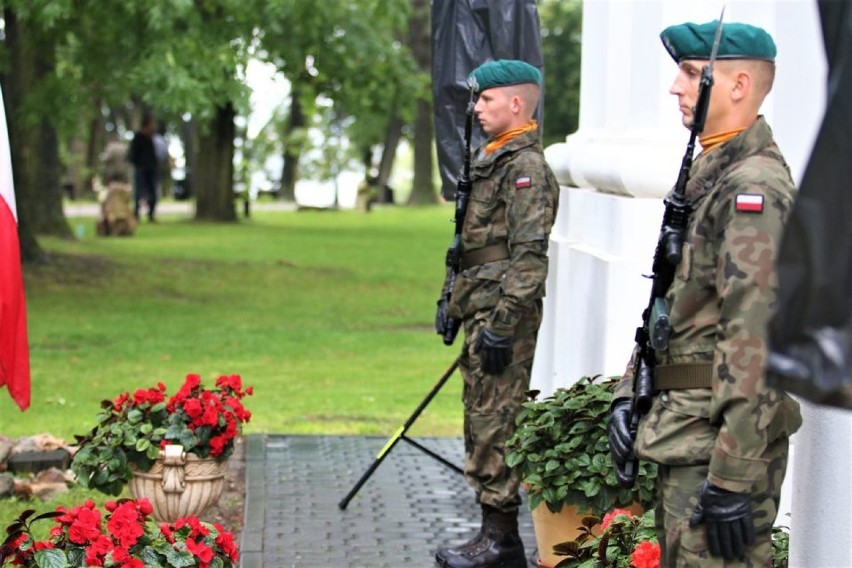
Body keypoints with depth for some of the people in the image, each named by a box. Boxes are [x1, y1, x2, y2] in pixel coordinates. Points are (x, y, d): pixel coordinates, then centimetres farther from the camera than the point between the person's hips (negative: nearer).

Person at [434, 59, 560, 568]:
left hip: (504, 316, -10)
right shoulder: (492, 161, 17)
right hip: (480, 313, 10)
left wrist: (503, 326, -23)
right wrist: (451, 298, 22)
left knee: (495, 426, -7)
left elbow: (528, 256, -20)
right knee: (481, 422, 13)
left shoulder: (527, 167, -14)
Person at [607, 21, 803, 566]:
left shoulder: (755, 184, -18)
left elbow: (754, 339, -24)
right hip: (683, 434, 10)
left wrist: (733, 478, -25)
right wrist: (629, 393, 12)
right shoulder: (709, 174, 15)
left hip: (721, 441, -10)